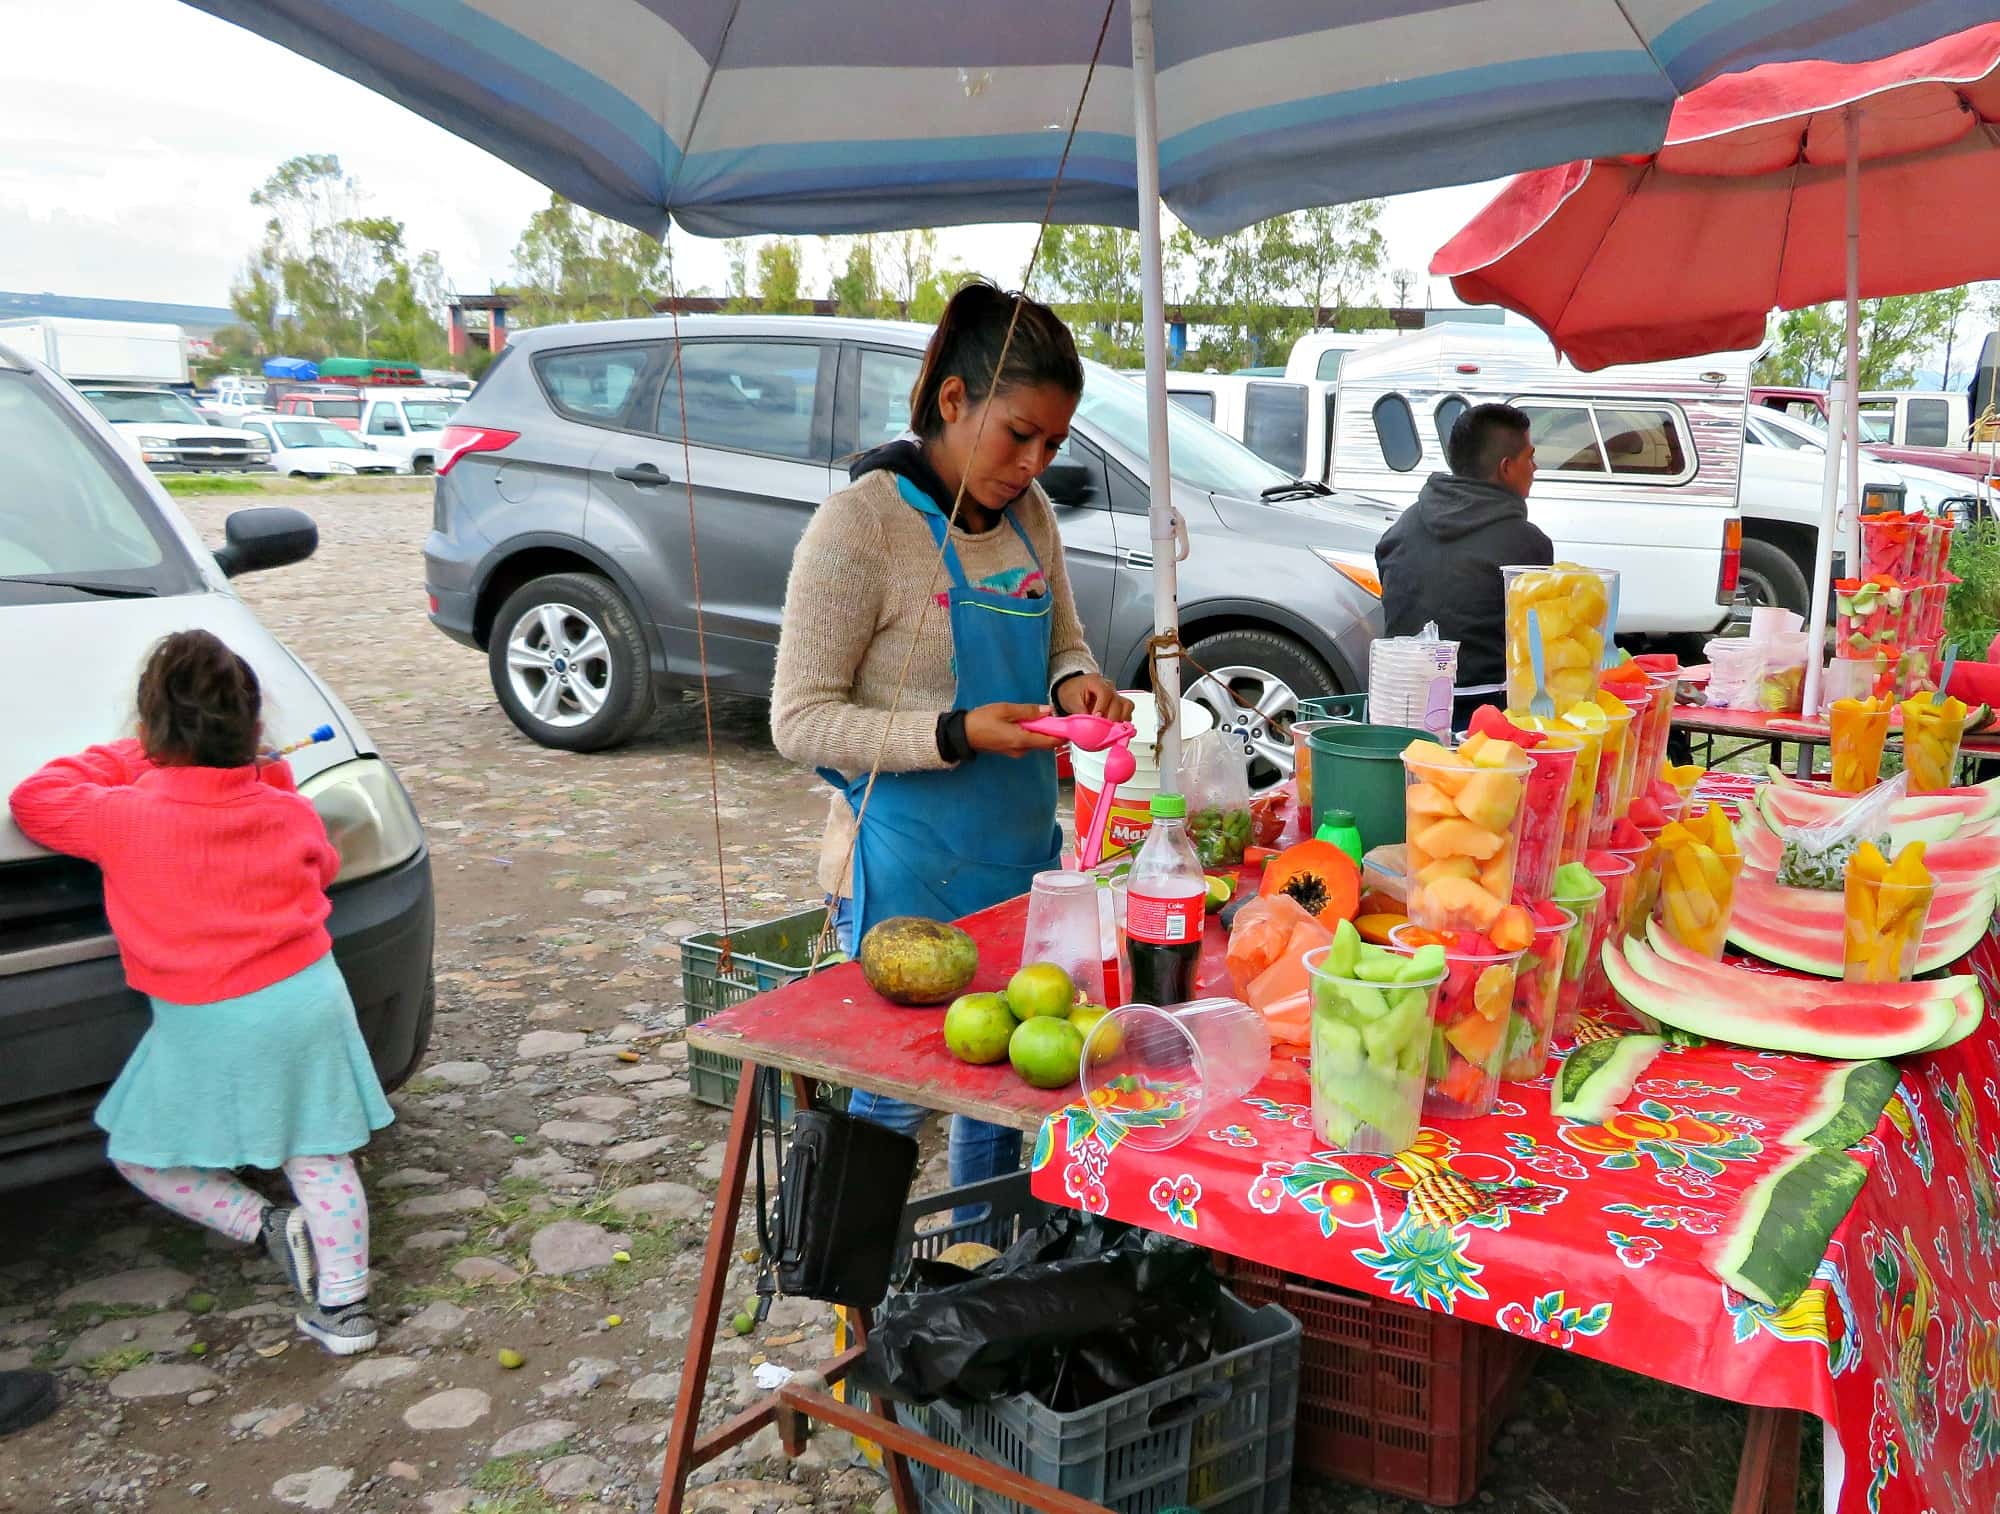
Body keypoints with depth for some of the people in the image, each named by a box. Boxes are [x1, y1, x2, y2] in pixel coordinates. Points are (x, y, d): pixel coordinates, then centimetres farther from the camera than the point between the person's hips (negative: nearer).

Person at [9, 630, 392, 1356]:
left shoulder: (125, 815, -10)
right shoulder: (289, 811, -1)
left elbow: (34, 800, 6)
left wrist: (129, 759, 12)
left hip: (209, 1027, -3)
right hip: (310, 1000, 4)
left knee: (142, 1155, 17)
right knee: (321, 1158, 13)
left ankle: (265, 1224, 1)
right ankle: (344, 1305, 13)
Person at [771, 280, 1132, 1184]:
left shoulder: (1029, 515, 6)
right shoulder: (861, 523, -15)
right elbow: (799, 720, -15)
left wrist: (1075, 684, -5)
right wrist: (957, 734, -25)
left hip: (1023, 855, 7)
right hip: (907, 873, -7)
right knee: (893, 1100, 3)